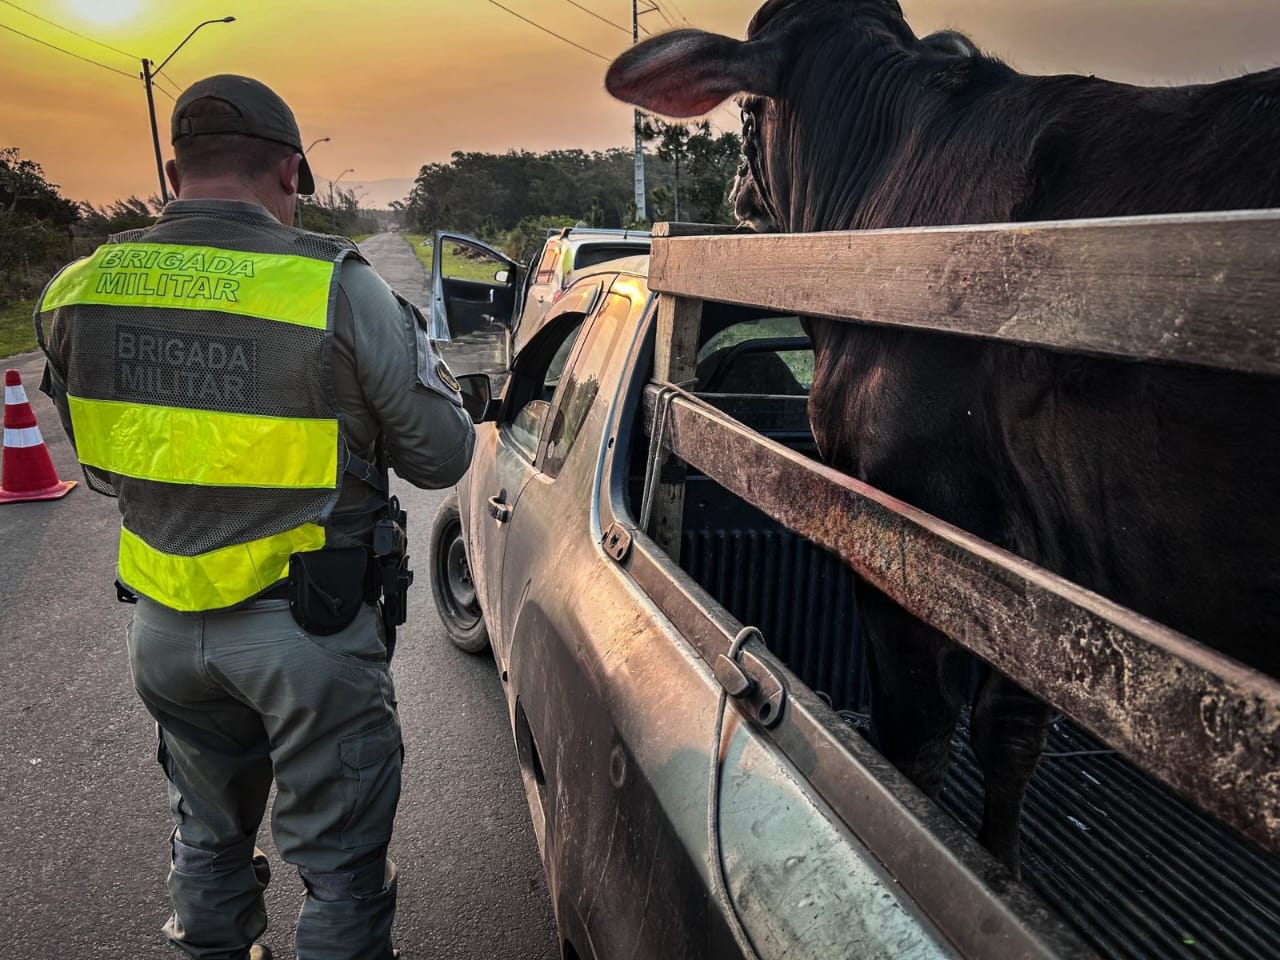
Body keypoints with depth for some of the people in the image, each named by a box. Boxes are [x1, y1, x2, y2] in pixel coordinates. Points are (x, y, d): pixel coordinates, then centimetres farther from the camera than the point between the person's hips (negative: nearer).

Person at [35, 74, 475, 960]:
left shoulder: (76, 292, -2)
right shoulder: (337, 289, -19)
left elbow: (103, 464, 10)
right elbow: (443, 454, -11)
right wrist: (420, 351, 7)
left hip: (166, 628, 6)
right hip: (310, 631, -5)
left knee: (208, 833, 28)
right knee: (340, 859, 14)